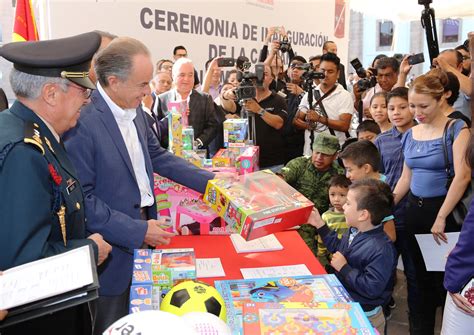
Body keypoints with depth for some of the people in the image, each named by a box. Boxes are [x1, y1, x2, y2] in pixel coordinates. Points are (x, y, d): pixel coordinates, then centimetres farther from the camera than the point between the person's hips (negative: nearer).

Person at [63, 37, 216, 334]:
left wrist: (208, 180, 8)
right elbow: (82, 198, -22)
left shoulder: (135, 111, 2)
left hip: (144, 223, 7)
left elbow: (156, 155, 14)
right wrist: (137, 231, -20)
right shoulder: (82, 122, -23)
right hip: (113, 248, -7)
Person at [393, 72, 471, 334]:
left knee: (445, 276, 2)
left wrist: (441, 217, -18)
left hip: (444, 209, -5)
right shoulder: (410, 134, 8)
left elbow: (462, 176, -17)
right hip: (415, 209, 6)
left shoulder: (456, 129, -9)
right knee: (422, 275, 15)